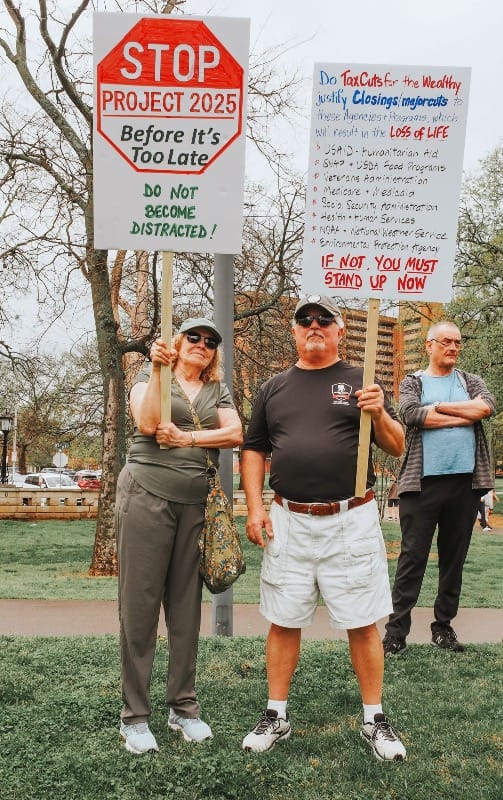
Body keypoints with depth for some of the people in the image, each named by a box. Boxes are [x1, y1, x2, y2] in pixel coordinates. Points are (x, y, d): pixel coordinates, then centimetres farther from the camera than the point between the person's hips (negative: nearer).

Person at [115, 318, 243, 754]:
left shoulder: (217, 391, 15)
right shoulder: (151, 375, 7)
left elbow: (235, 433, -1)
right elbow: (148, 423, -11)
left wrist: (187, 438, -11)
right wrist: (158, 369, -15)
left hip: (196, 503, 4)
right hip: (147, 495, -3)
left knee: (186, 605, 7)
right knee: (140, 605, -2)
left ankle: (184, 706, 18)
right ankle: (135, 715, 5)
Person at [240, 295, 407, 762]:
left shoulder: (359, 382, 5)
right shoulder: (274, 388, 12)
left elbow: (397, 448, 3)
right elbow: (254, 450, 14)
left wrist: (379, 415, -17)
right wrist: (255, 508, 3)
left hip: (351, 521, -2)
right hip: (288, 521, 2)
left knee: (362, 624, 4)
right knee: (283, 621, 8)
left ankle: (374, 720, 20)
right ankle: (276, 717, 23)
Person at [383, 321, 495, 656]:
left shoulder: (471, 381, 14)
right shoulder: (412, 383, 8)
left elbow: (487, 405, -8)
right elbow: (412, 414, -13)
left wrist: (437, 407, -9)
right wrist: (465, 416, -9)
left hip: (465, 481, 3)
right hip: (423, 482, -3)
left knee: (454, 558, 10)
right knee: (413, 558, -2)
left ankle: (444, 626, 21)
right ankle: (397, 630, 4)